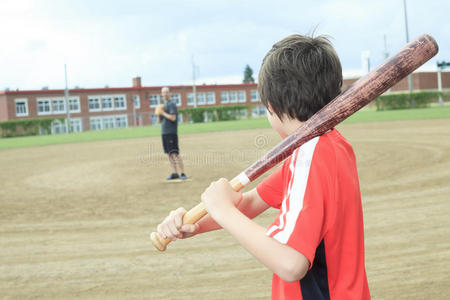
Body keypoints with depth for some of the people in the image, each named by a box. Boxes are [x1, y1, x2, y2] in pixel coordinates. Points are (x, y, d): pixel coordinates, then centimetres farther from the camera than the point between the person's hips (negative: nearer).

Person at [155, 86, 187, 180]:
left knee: (175, 153, -11)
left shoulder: (172, 104, -7)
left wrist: (163, 113, -12)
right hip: (164, 132, 9)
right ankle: (175, 173, 13)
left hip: (171, 132, -9)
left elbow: (173, 118, -19)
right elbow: (160, 120, 21)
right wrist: (159, 114, 2)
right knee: (169, 154, 8)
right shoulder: (163, 105, 19)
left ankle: (182, 173, -9)